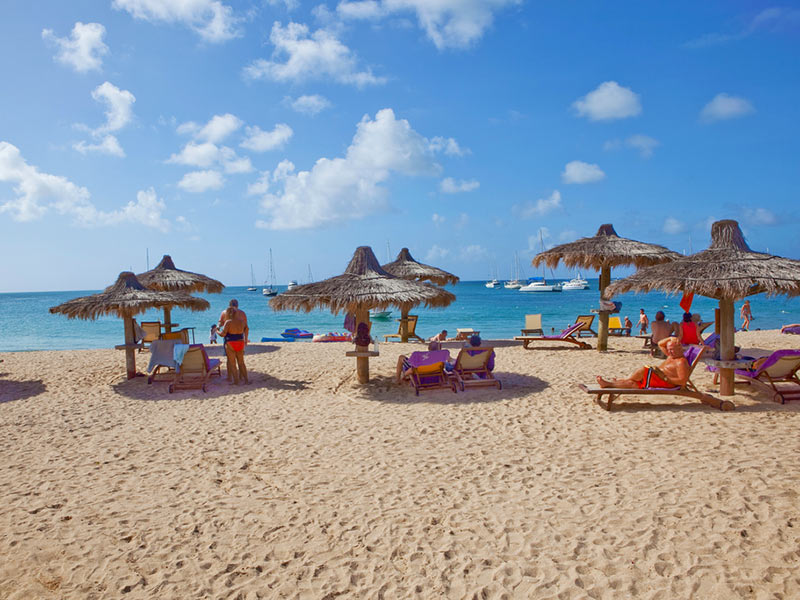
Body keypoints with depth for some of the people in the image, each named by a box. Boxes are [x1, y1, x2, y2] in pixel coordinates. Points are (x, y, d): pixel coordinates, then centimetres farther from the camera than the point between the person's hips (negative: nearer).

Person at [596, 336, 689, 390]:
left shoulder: (681, 362, -12)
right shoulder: (672, 356, 17)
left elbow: (682, 381, -22)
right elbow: (660, 344, 27)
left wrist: (665, 377, -23)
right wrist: (670, 339, 10)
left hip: (665, 383, -10)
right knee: (632, 383, -6)